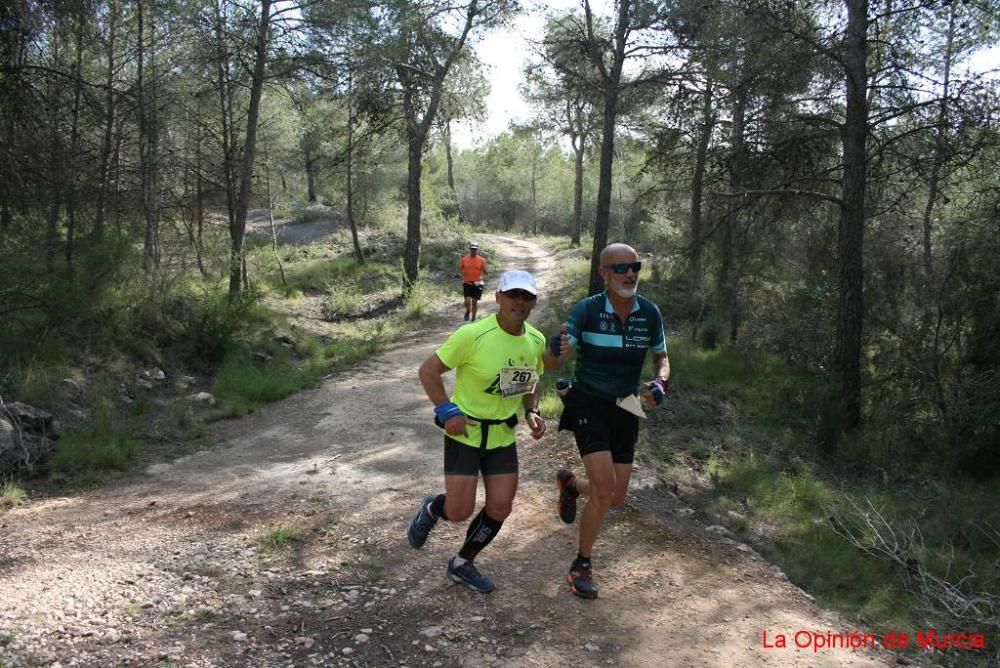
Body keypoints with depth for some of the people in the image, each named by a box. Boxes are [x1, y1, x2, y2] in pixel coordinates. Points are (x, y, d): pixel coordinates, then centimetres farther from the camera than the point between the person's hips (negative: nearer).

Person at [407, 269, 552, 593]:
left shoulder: (536, 340, -2)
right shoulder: (473, 334, -22)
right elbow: (428, 371, -14)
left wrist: (532, 412, -2)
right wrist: (447, 411, -20)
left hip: (503, 436, 6)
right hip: (465, 431, -5)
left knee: (500, 508, 5)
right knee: (460, 512, -6)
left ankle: (462, 564, 29)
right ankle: (431, 509, 32)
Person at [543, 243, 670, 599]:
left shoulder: (650, 313, -6)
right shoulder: (586, 310, -16)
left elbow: (661, 358, 9)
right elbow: (552, 364, -20)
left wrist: (659, 382, -14)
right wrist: (556, 350, -44)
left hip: (625, 410, 4)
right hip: (588, 405, -4)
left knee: (616, 500, 6)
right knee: (605, 487, -18)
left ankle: (570, 484, 40)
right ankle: (582, 565, 4)